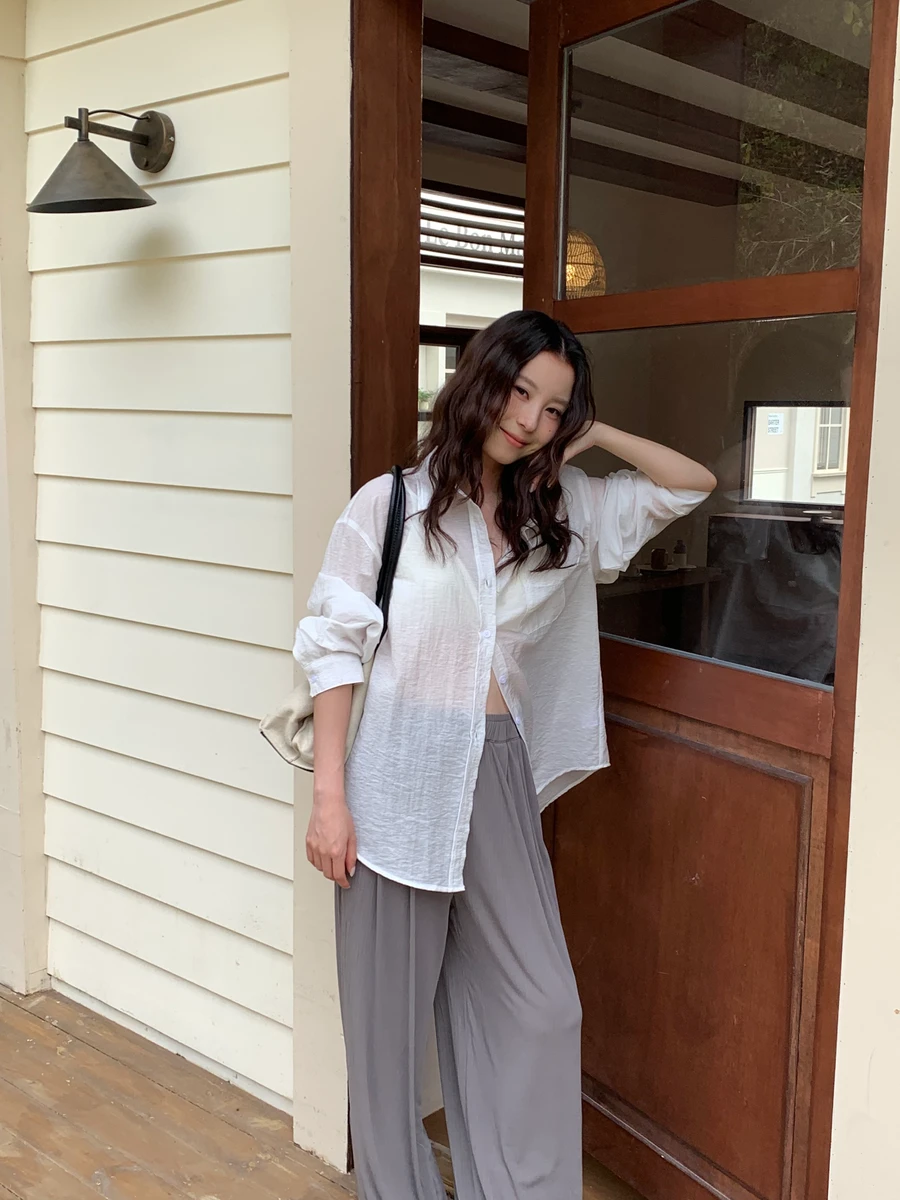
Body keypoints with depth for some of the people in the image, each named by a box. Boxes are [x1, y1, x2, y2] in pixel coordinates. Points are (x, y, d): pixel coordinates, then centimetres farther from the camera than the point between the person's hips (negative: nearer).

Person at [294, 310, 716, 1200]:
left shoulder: (564, 509, 8)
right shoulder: (389, 505, -4)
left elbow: (692, 484, 15)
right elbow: (333, 650, -4)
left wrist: (593, 436, 3)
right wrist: (329, 796, -9)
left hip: (502, 777, 4)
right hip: (401, 780, -3)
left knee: (541, 1005, 7)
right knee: (390, 1010, 8)